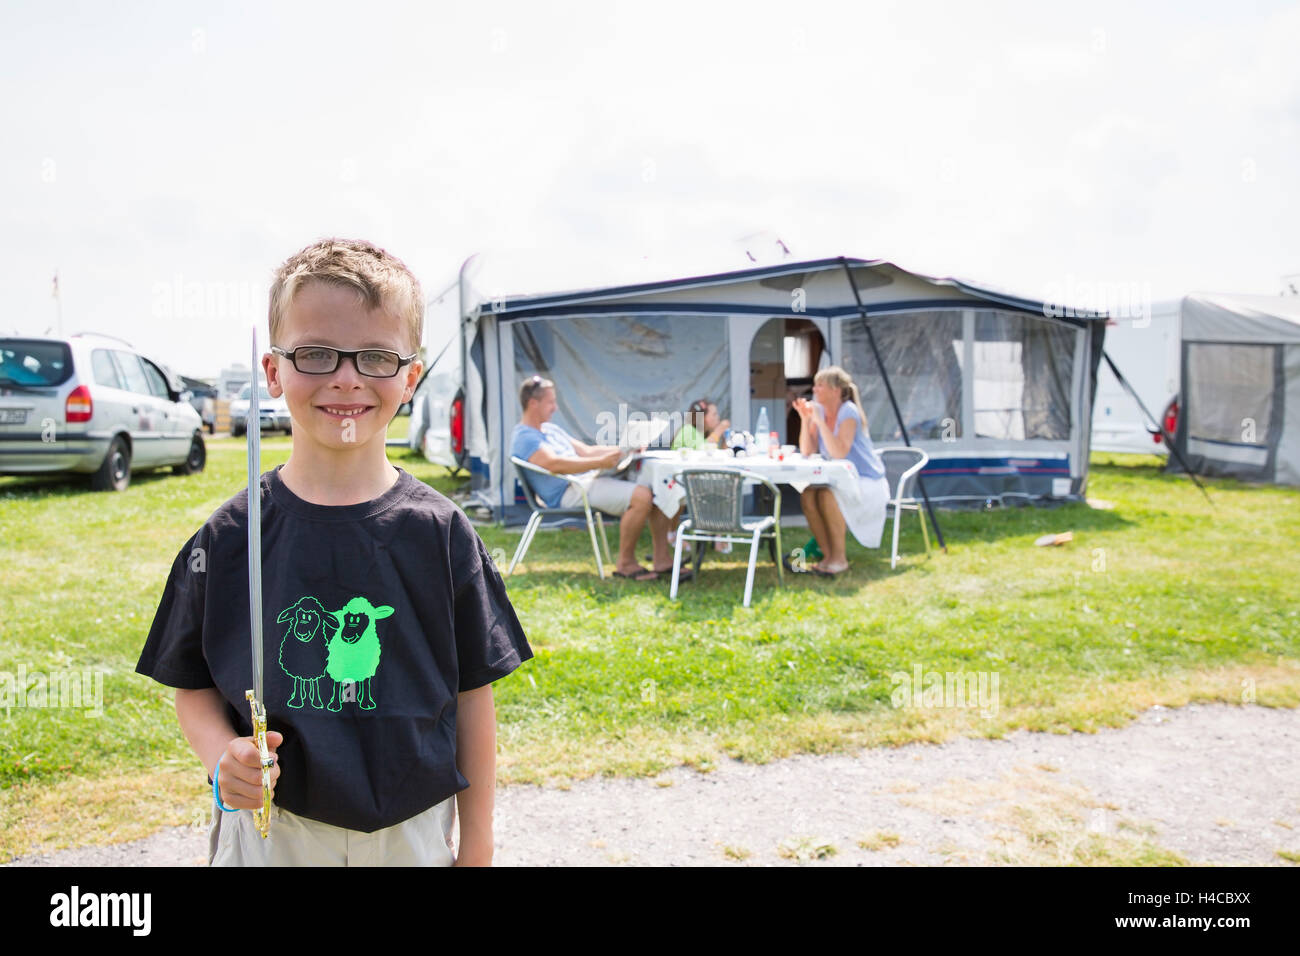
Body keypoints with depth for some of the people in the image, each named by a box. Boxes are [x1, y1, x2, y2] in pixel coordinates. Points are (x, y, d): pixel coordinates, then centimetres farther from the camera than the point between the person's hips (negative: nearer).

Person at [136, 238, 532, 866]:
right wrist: (223, 754, -16)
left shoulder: (442, 533, -8)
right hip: (268, 830, 1)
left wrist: (477, 844, 0)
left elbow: (472, 693, -3)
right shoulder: (229, 537, -6)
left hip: (413, 831, 0)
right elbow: (194, 684, 4)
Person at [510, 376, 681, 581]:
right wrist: (601, 462, -28)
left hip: (589, 480, 10)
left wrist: (624, 449, 15)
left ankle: (662, 559, -1)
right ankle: (625, 563, -13)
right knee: (641, 496, -26)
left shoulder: (551, 429, 25)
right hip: (568, 493, -10)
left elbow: (586, 451, 27)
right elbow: (555, 465, -23)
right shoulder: (524, 438, -7)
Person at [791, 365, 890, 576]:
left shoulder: (849, 412, -17)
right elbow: (806, 451, -3)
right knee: (807, 495, -20)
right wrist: (805, 419, -12)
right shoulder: (818, 410, 3)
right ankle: (827, 555, -9)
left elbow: (839, 452, -30)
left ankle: (840, 558, -18)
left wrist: (819, 421, -30)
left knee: (828, 495, -32)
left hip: (867, 480, -7)